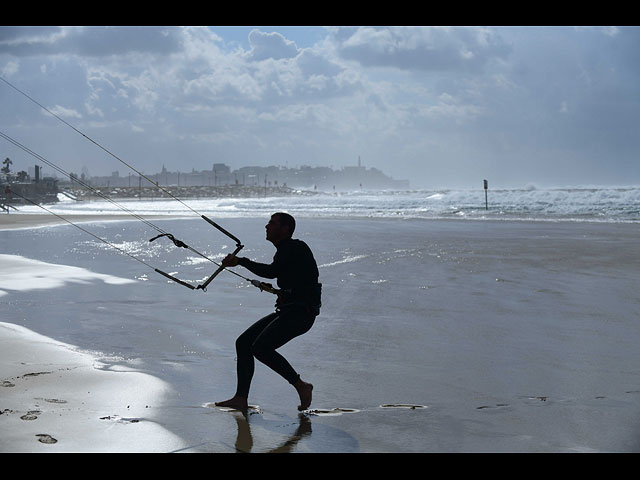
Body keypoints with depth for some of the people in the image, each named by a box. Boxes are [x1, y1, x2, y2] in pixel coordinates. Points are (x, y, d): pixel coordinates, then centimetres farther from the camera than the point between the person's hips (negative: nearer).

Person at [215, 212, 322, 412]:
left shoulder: (296, 248, -11)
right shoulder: (284, 251, 19)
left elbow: (272, 271, -25)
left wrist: (240, 261, -18)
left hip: (300, 313, -10)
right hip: (287, 312, 10)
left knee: (261, 347, -22)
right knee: (244, 343, 3)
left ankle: (301, 386, -9)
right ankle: (241, 399, 3)